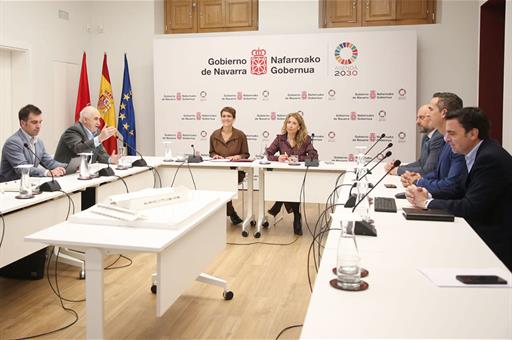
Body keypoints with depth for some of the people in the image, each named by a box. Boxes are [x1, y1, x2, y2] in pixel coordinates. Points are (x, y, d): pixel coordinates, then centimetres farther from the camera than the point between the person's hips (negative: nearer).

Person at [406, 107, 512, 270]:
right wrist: (428, 195, -5)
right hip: (481, 233, 8)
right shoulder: (479, 154, 8)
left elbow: (471, 208, -24)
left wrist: (427, 202, -13)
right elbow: (463, 194, 10)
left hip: (496, 244, -8)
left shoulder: (491, 159, -22)